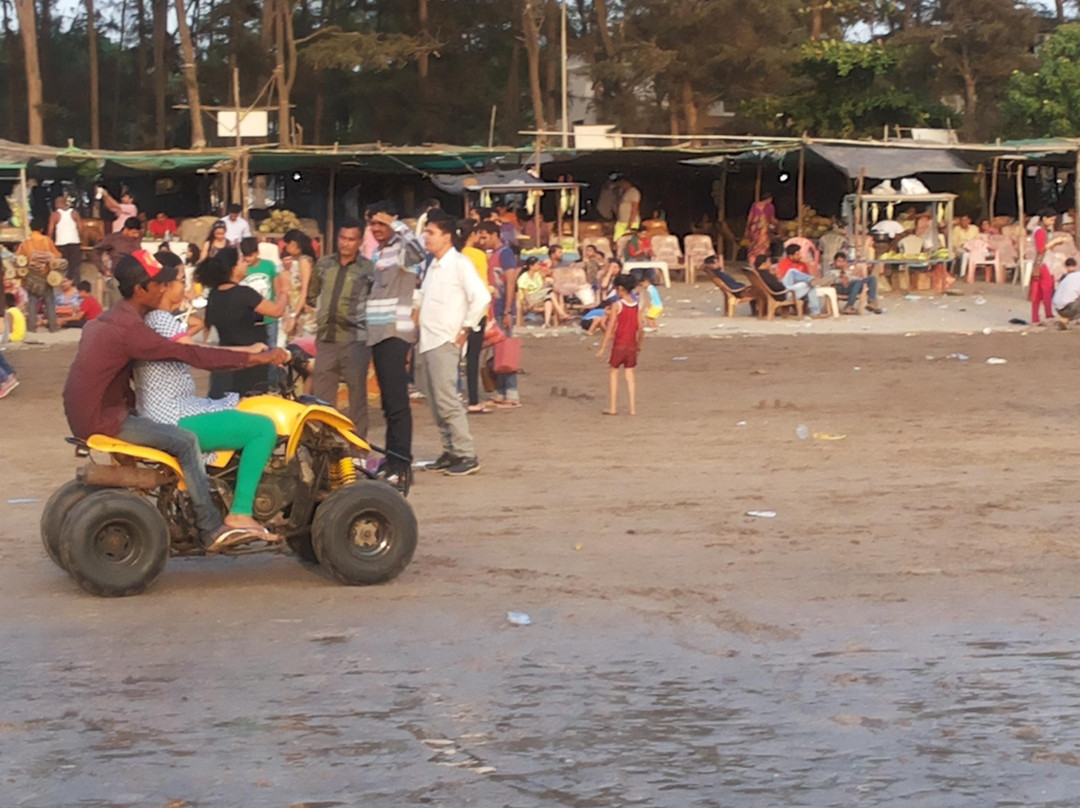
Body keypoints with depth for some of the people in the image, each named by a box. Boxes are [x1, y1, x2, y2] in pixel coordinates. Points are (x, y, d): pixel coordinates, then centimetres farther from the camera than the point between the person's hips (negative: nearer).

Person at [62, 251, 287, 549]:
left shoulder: (106, 321, 12)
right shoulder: (129, 329, -20)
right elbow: (189, 355, -23)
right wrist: (254, 359, -22)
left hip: (85, 412, 11)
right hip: (102, 420, -11)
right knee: (185, 441, -12)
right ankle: (211, 529, -9)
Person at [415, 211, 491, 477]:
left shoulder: (459, 264, -9)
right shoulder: (433, 266, 17)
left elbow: (481, 297, -18)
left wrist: (465, 329, -14)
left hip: (445, 342, -9)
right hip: (426, 342, 9)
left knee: (446, 400, -12)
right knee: (436, 402, 10)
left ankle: (466, 456, -9)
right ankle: (450, 452, 17)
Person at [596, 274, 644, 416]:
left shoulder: (617, 305, -11)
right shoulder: (637, 306, 3)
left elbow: (610, 328, -13)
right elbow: (641, 328, 3)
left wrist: (603, 347, -9)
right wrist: (639, 345, 16)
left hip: (619, 345, -4)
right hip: (632, 346, 4)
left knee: (613, 374, 7)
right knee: (629, 376, 8)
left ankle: (612, 408, 4)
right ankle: (633, 408, 5)